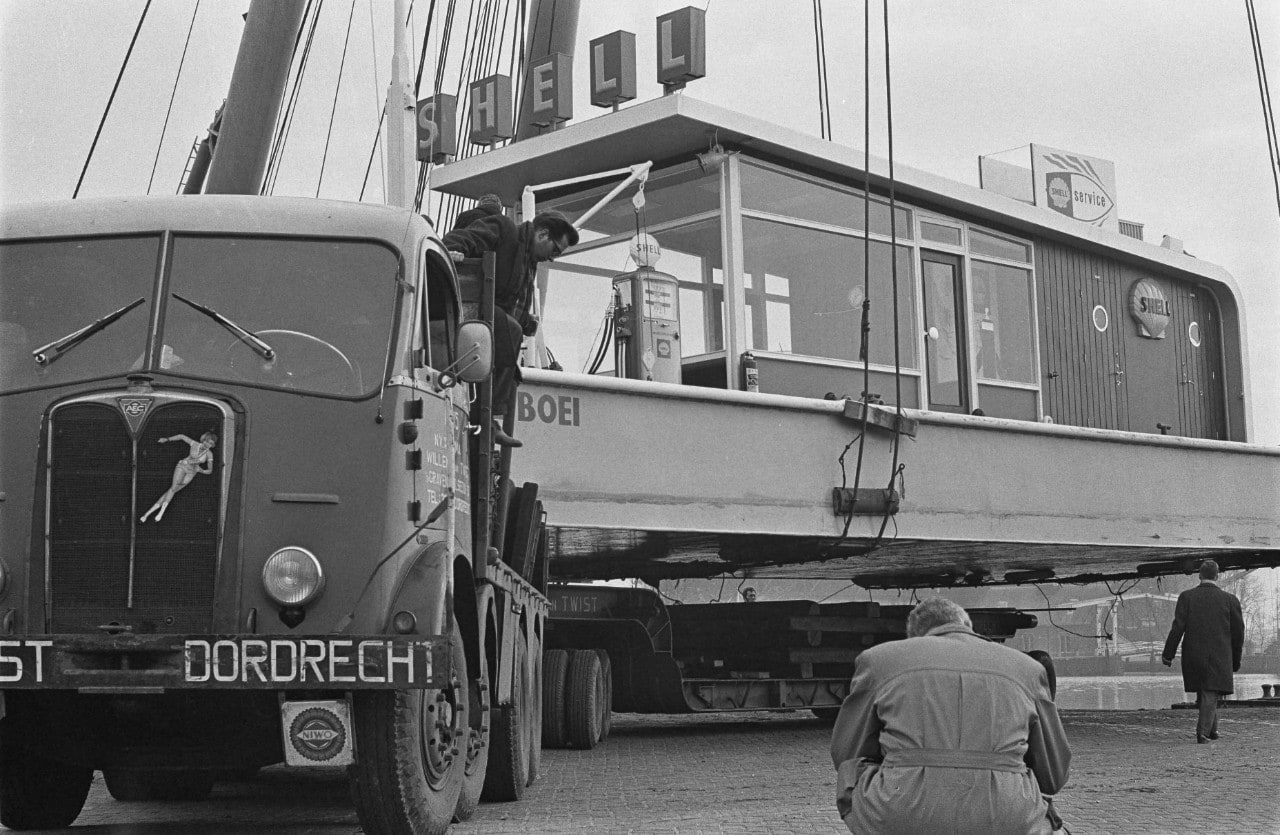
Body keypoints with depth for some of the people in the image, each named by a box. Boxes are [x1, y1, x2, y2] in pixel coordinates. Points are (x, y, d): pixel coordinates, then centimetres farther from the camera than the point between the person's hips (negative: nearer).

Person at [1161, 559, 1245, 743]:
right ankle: (1203, 732, -10)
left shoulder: (1187, 597, -3)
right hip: (1219, 656, -1)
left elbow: (1178, 627, -9)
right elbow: (1238, 632, 4)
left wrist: (1168, 654, -3)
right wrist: (1236, 661, 15)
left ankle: (1212, 729, 26)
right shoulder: (1230, 599, -1)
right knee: (1211, 694, 2)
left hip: (1193, 655, 1)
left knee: (1203, 694, 18)